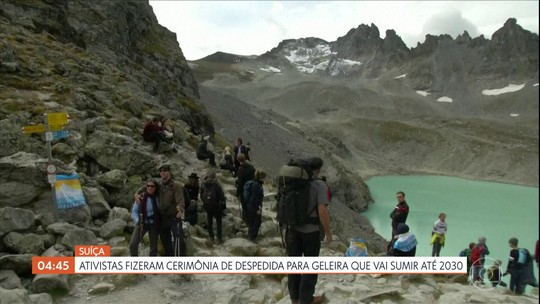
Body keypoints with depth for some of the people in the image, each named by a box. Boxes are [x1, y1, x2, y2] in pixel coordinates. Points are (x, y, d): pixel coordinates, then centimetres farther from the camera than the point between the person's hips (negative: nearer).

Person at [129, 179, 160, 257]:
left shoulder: (158, 198, -6)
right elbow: (134, 211, 0)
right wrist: (138, 221, -13)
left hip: (154, 224, 1)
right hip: (142, 224, -1)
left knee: (154, 247, 6)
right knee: (133, 244, -16)